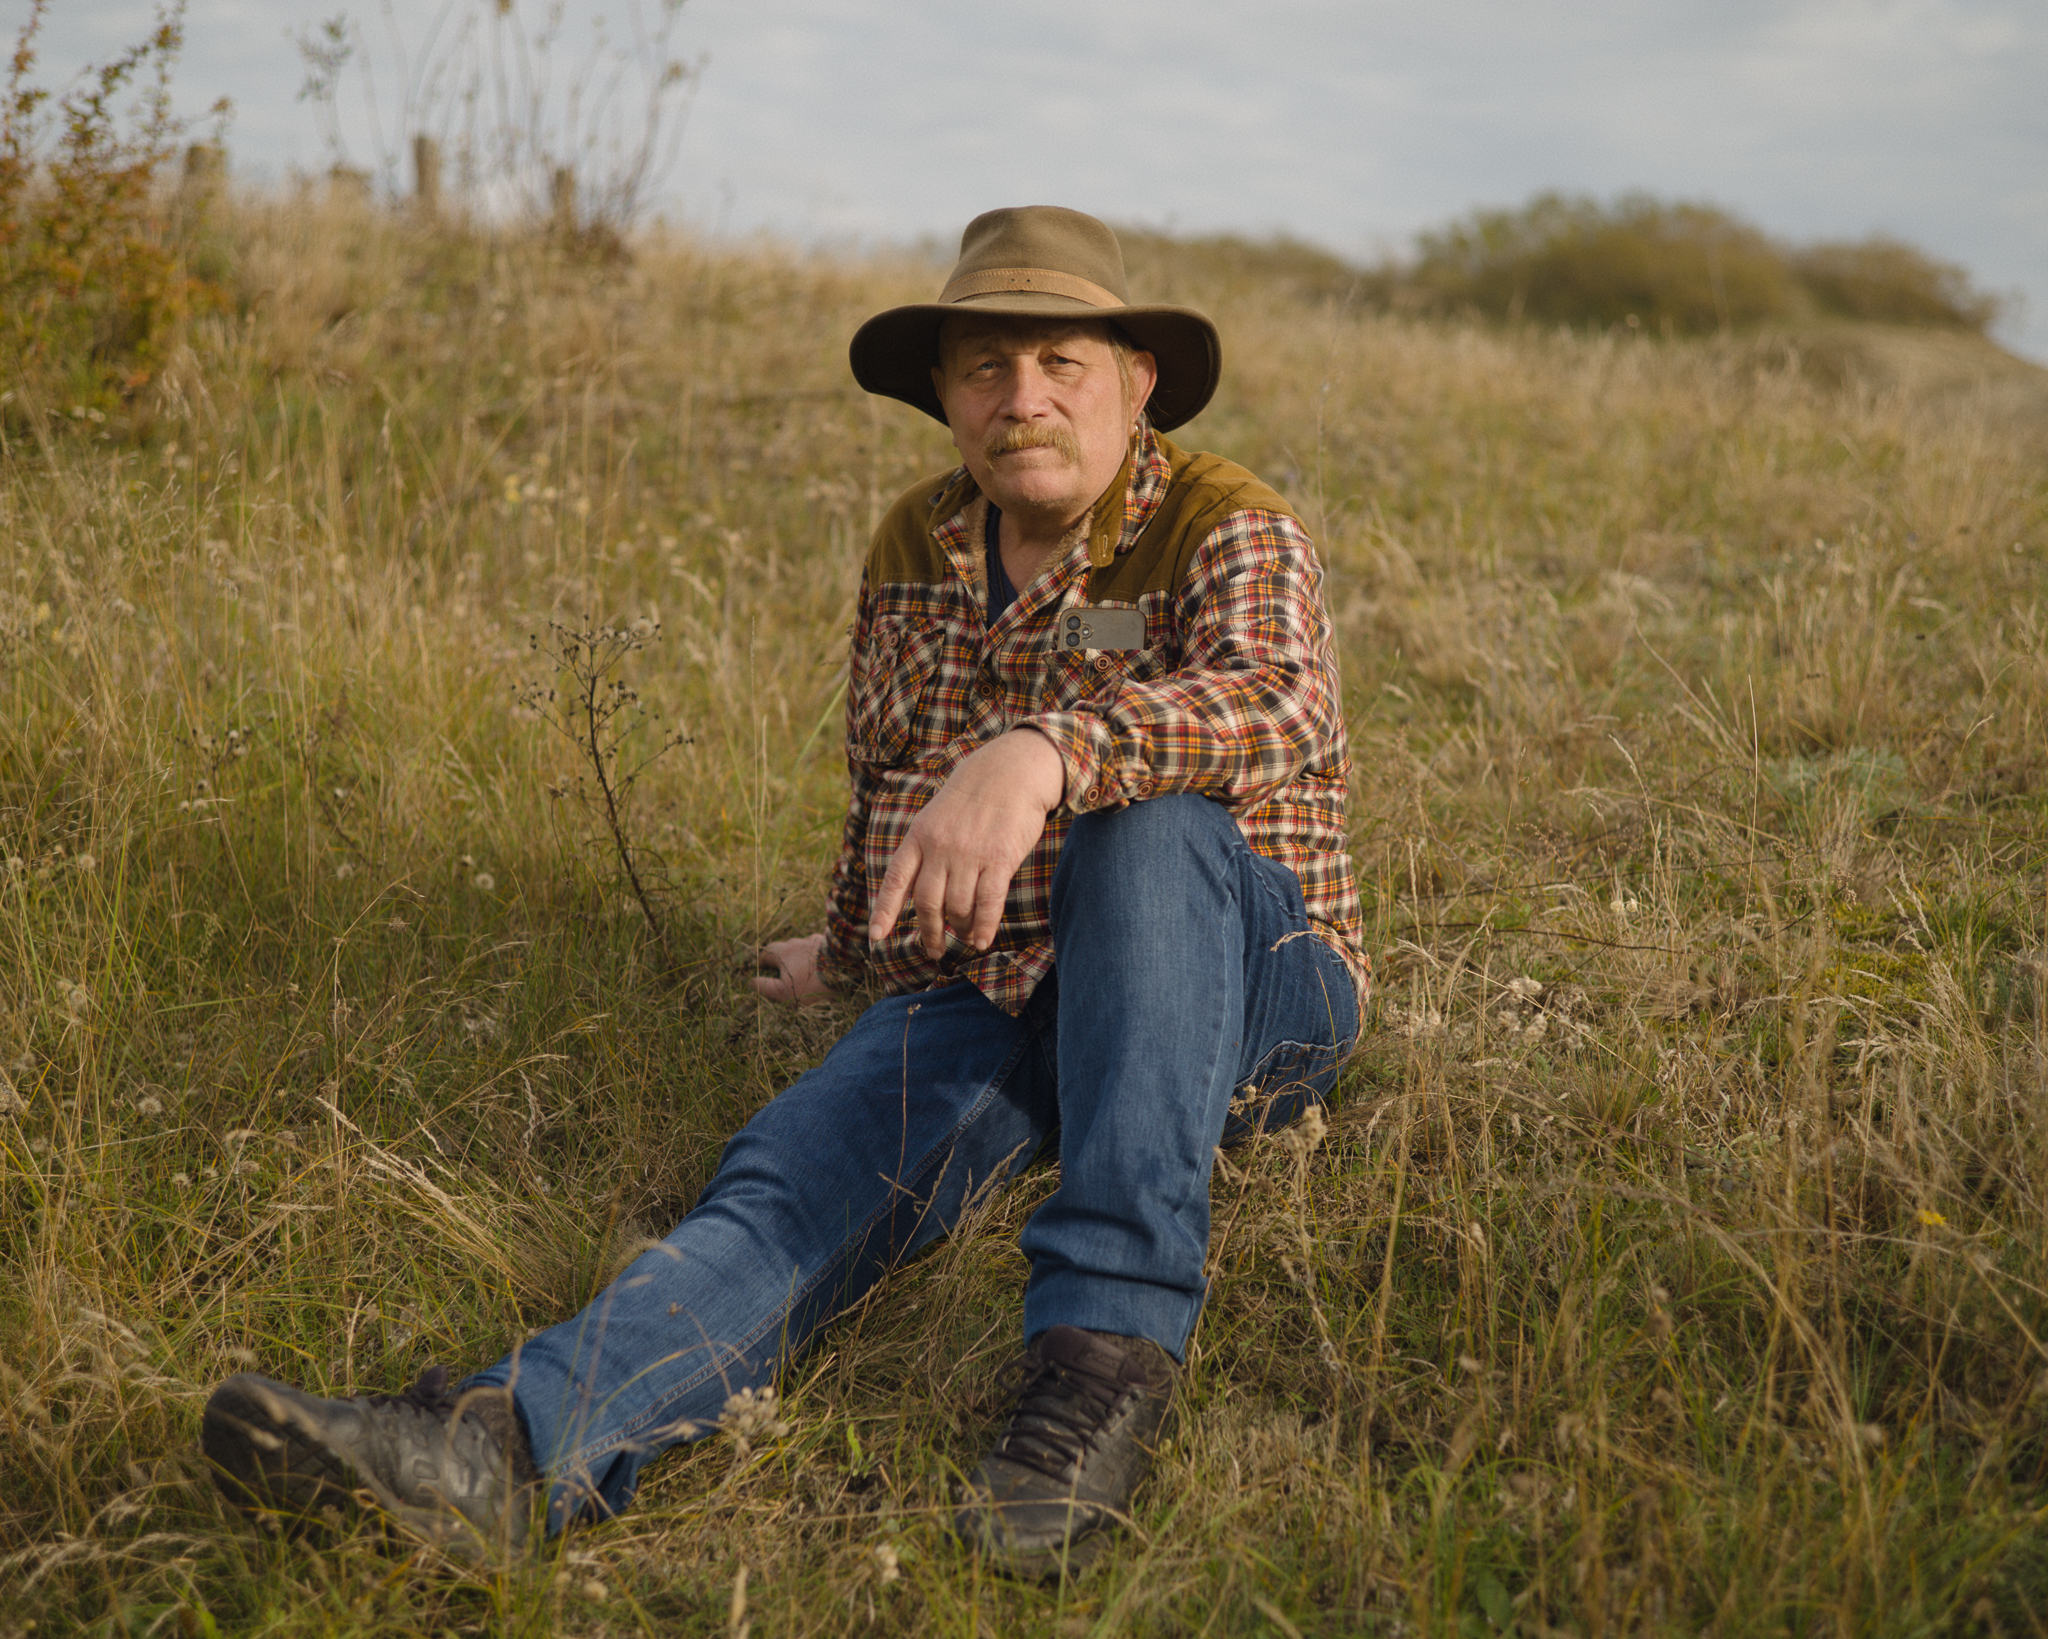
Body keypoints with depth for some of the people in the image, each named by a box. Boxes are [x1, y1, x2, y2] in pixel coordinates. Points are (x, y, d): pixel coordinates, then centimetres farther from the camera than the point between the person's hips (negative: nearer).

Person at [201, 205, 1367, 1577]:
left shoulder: (1231, 532, -9)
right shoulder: (917, 548, 9)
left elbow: (1278, 702, -33)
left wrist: (1041, 752, -50)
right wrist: (848, 954, 35)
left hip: (1242, 996, -4)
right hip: (981, 1004, 4)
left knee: (1149, 819, -37)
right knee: (799, 1173, -25)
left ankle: (1112, 1338, -41)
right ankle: (511, 1444, -48)